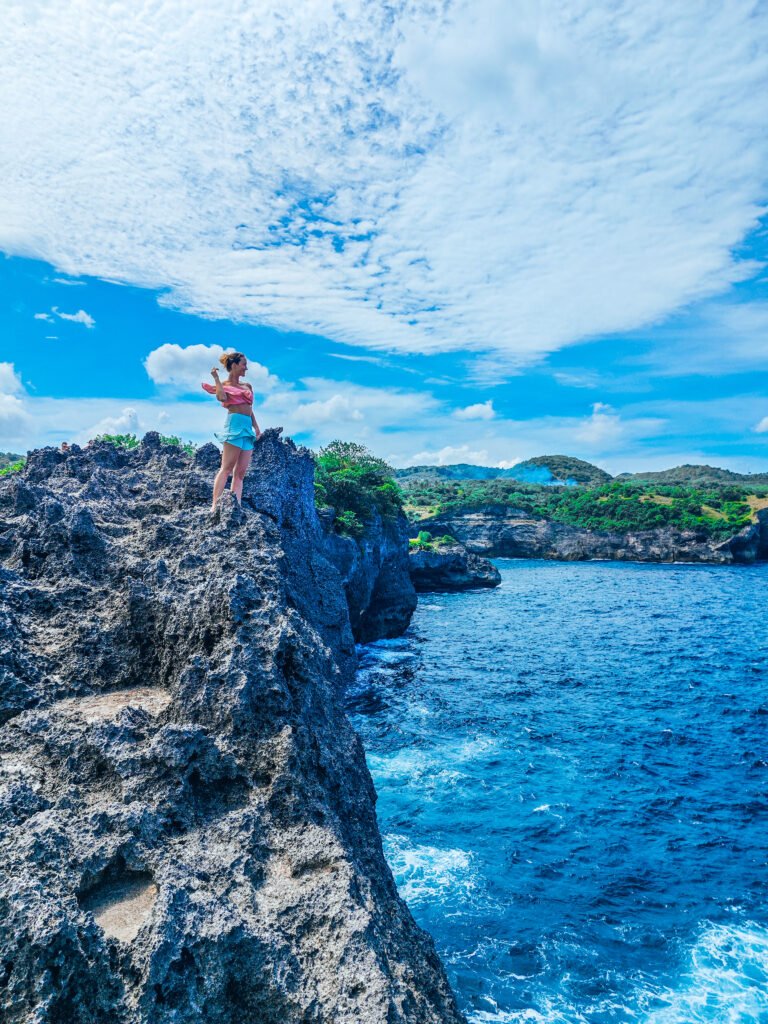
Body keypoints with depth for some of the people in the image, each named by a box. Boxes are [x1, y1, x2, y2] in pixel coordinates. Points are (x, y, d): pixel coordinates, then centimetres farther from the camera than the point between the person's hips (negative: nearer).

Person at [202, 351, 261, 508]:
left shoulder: (247, 386, 23)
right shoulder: (224, 385, 4)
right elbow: (222, 397, -19)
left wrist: (256, 428, 14)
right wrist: (216, 378, -7)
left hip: (248, 427, 7)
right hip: (235, 424, -7)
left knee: (240, 472, 1)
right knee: (226, 468, -11)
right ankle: (215, 506, -13)